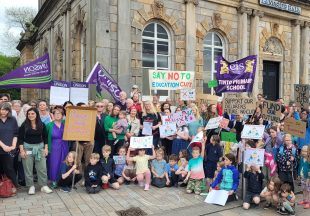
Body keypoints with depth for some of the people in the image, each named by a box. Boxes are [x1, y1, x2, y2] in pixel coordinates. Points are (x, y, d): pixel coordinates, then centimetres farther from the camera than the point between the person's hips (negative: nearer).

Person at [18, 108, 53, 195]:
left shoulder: (42, 125, 1)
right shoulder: (24, 125, -5)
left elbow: (45, 137, 7)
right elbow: (20, 138, -5)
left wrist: (46, 148, 2)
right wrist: (21, 150, -10)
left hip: (40, 147, 2)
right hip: (28, 147, -1)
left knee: (42, 167, 3)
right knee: (28, 168, 4)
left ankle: (44, 186, 11)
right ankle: (31, 186, 15)